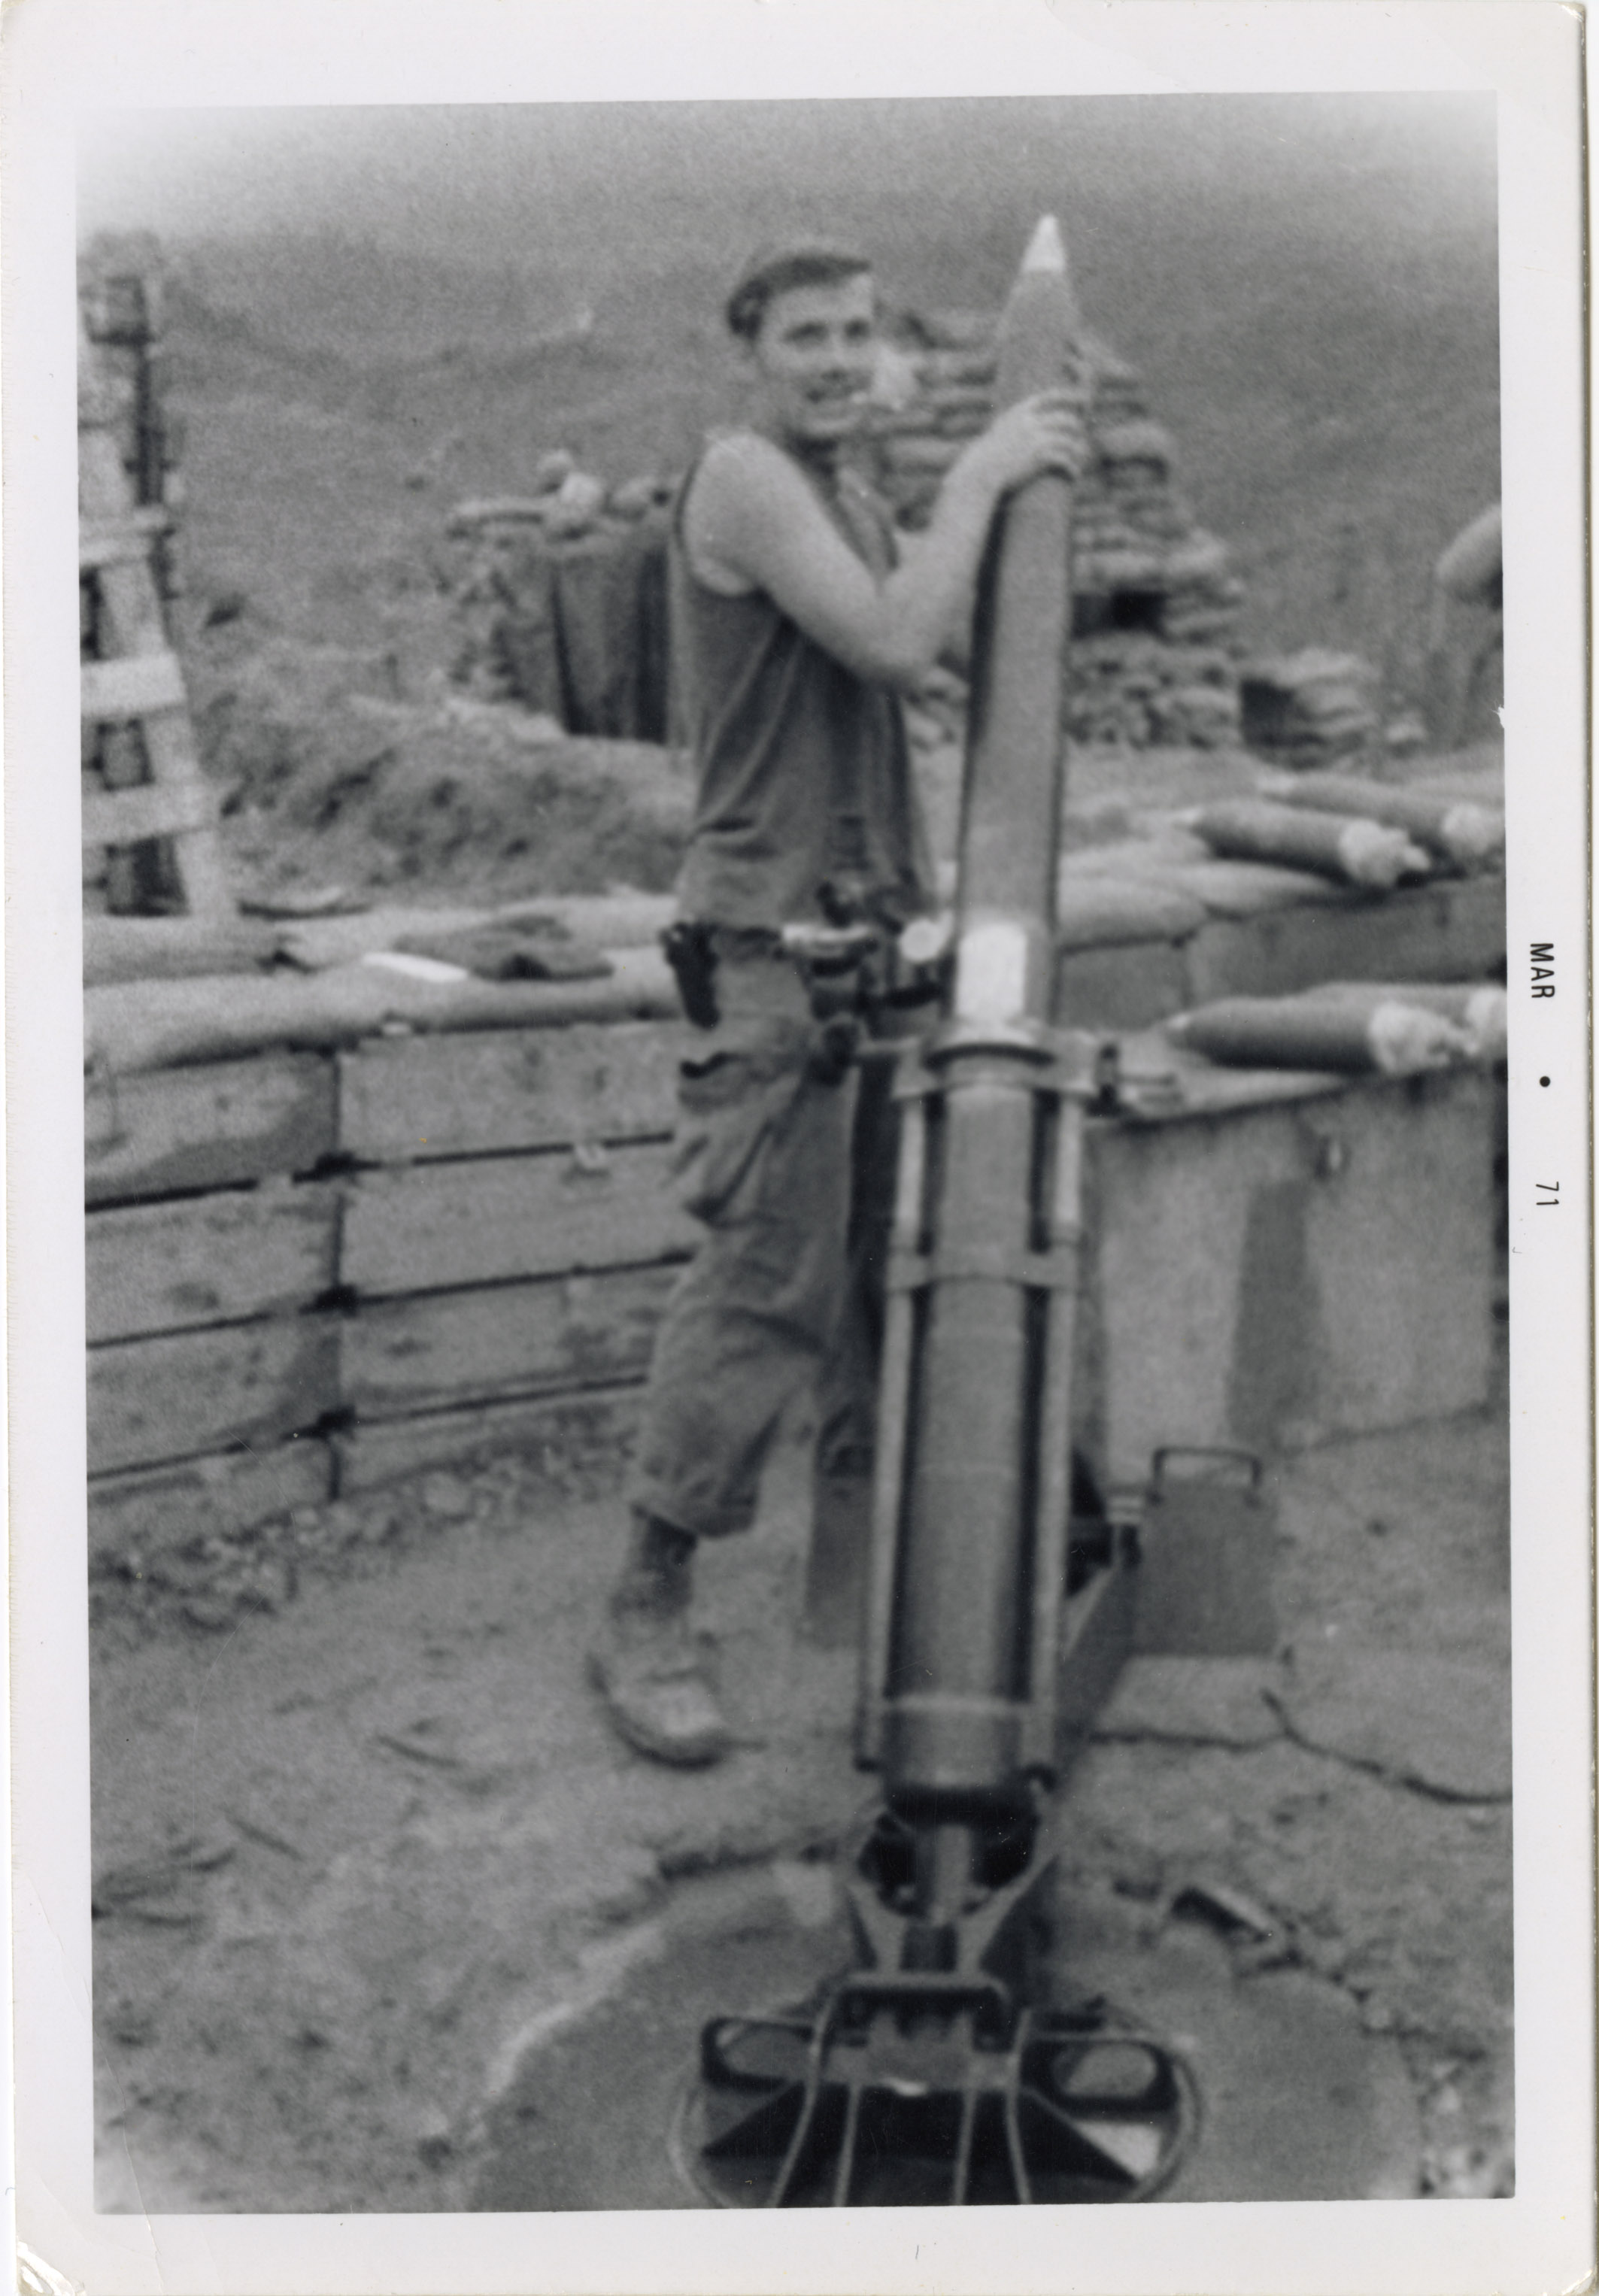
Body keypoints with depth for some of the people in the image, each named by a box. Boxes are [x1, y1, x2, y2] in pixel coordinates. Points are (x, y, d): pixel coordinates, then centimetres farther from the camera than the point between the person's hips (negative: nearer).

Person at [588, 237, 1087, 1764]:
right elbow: (894, 647, -21)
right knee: (762, 1278, -11)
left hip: (878, 923, 9)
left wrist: (1021, 491, 8)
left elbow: (956, 640, 17)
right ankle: (645, 1620, -3)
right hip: (774, 935, -9)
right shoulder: (743, 479, -11)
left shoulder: (846, 495, 19)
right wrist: (976, 479, -12)